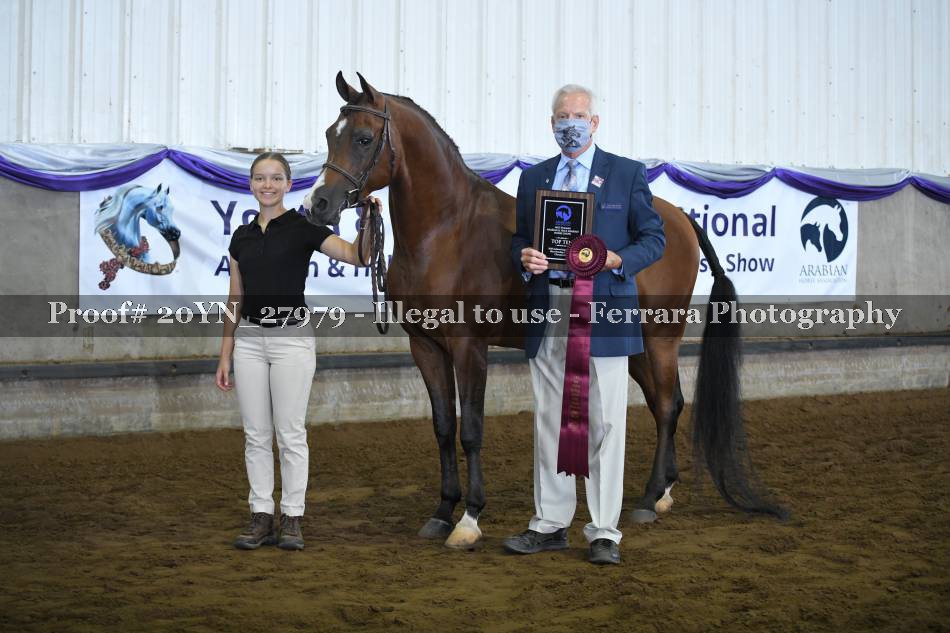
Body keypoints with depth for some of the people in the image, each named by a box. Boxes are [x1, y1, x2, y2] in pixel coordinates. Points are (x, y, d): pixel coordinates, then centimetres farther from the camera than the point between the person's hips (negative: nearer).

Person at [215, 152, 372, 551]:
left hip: (291, 338, -5)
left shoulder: (303, 227, -5)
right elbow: (235, 300, 12)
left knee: (290, 434, 1)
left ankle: (292, 518, 11)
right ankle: (261, 517, 16)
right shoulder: (242, 236, 10)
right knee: (256, 435, 7)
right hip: (249, 340, 5)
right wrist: (225, 355, 9)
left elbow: (357, 256, -20)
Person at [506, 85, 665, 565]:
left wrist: (614, 260, -17)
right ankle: (550, 523, 20)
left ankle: (604, 532, 5)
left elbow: (653, 239, 1)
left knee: (605, 422, -2)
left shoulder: (628, 174, 3)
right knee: (548, 420, 9)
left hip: (603, 311, -4)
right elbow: (520, 238, 17)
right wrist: (524, 257, -7)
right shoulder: (532, 178, 14)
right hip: (547, 313, 4)